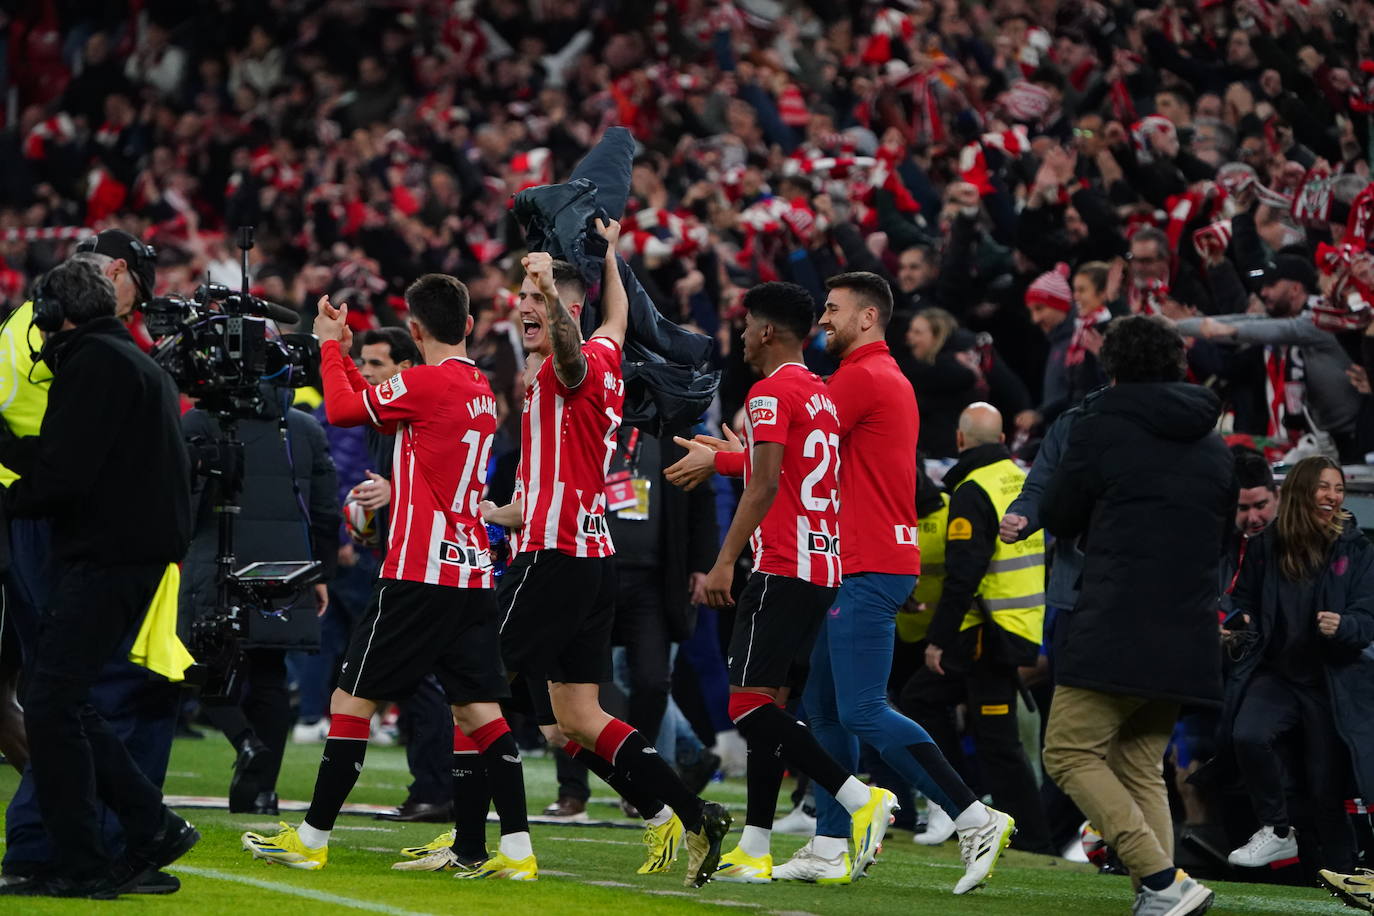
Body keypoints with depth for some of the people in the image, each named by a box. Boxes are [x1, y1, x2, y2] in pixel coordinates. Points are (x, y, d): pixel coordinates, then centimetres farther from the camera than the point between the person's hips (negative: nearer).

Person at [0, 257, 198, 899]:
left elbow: (62, 475, -18)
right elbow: (56, 454, 18)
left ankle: (79, 865, -6)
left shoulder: (95, 363, -11)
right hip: (137, 552, 10)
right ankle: (151, 827, 12)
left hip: (105, 558, -10)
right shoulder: (137, 362, 21)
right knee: (59, 700, 13)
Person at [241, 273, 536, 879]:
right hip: (474, 574, 8)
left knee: (352, 698, 2)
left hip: (420, 573, -8)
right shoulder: (481, 391, 13)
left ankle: (311, 839, 7)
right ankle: (516, 849, -2)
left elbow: (341, 410, -5)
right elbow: (373, 406, 25)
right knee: (478, 710, 5)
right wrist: (343, 350, 27)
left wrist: (331, 345, 9)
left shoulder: (427, 382, -13)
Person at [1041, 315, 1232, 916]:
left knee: (1071, 753, -4)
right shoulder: (1212, 444, 16)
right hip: (1188, 640, 7)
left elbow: (1056, 518, 5)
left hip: (1113, 634, -7)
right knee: (1141, 766, 15)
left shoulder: (1101, 426, -3)